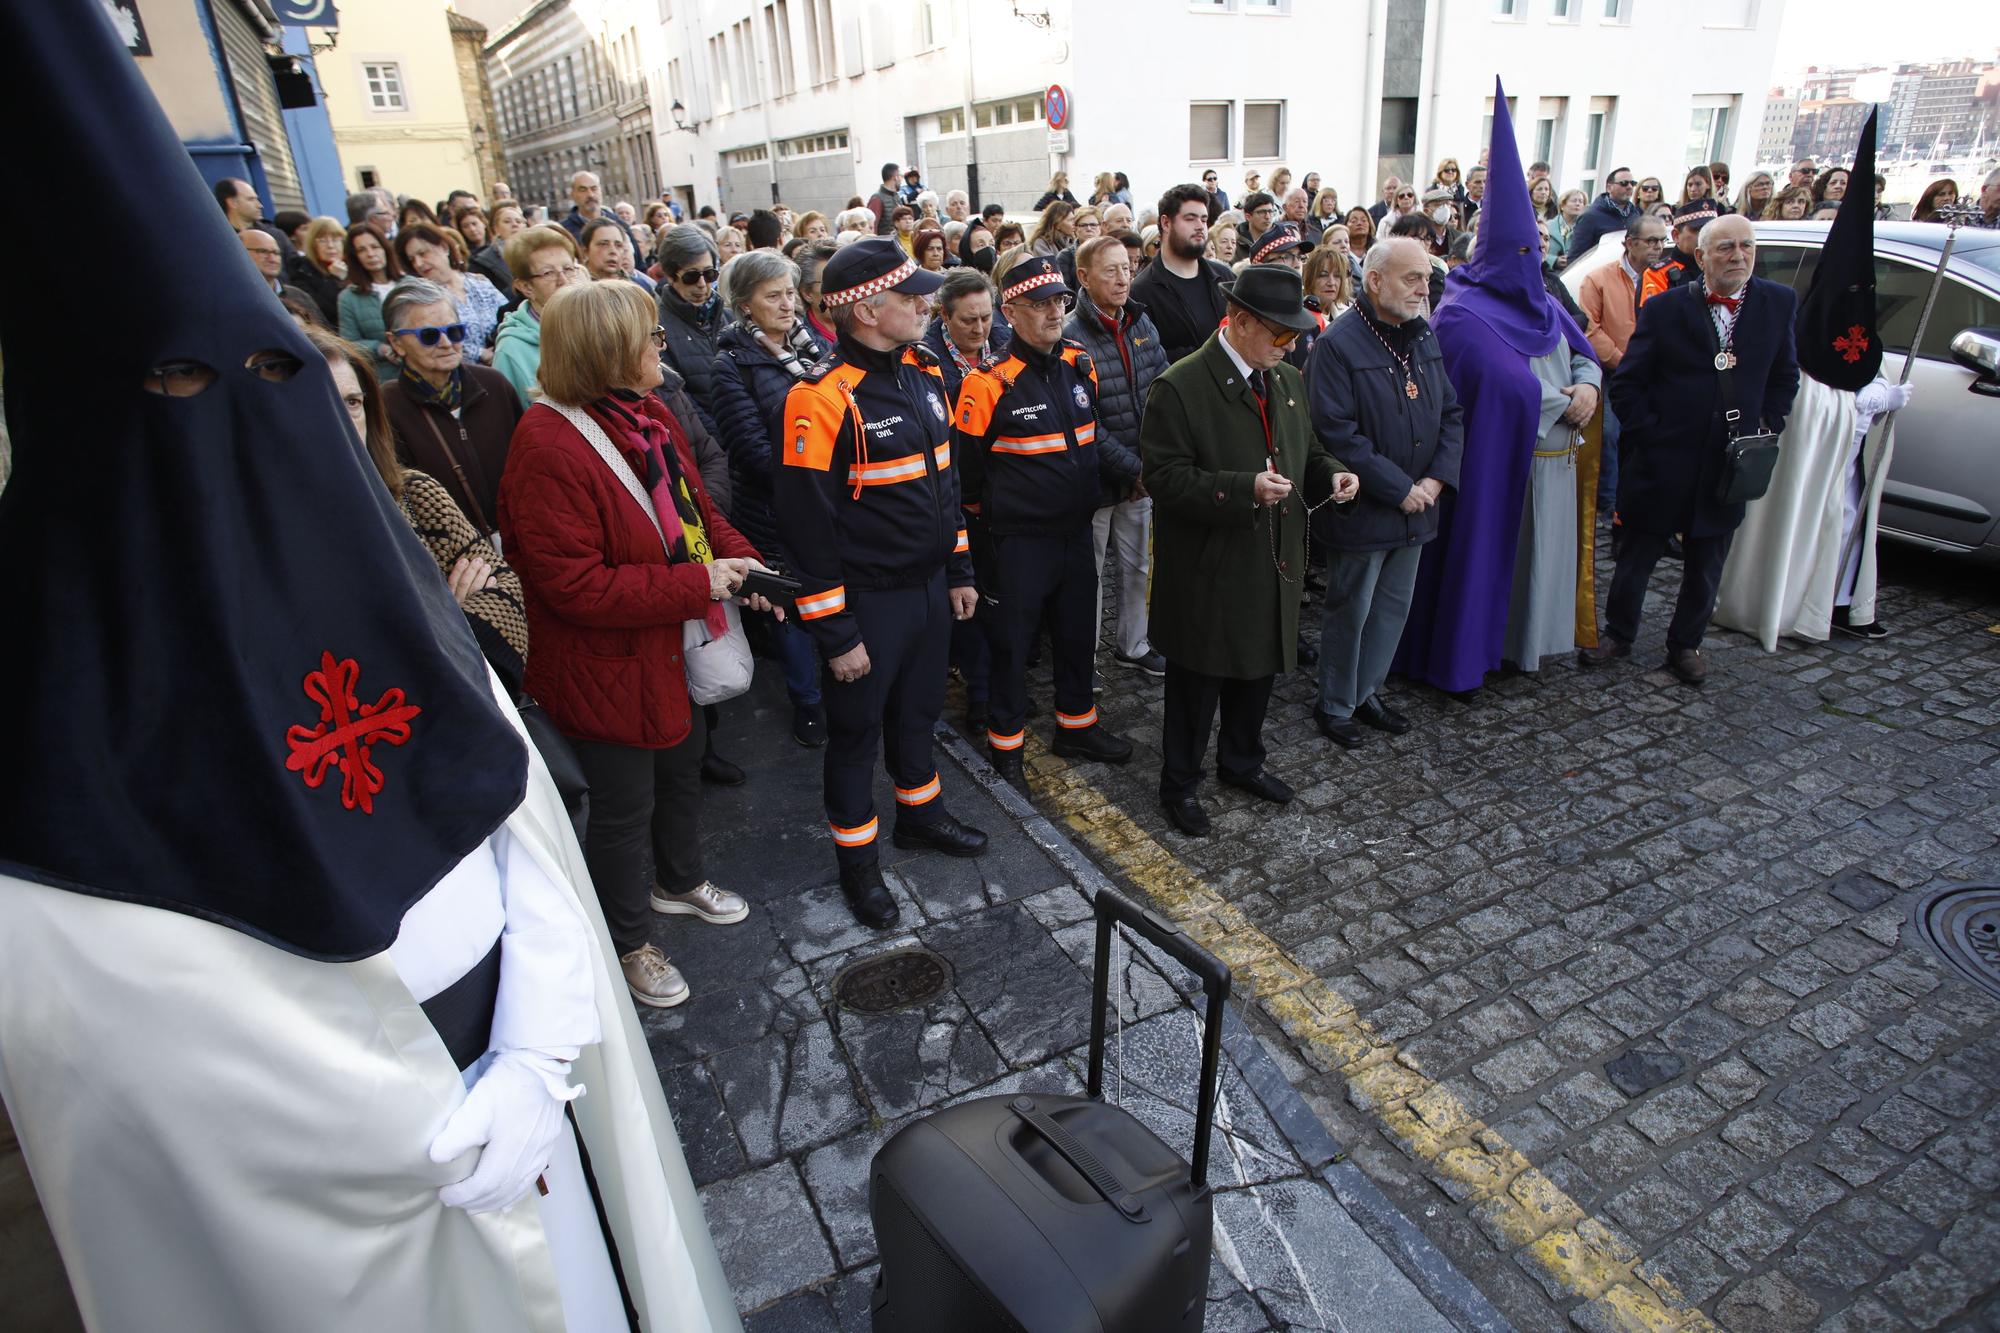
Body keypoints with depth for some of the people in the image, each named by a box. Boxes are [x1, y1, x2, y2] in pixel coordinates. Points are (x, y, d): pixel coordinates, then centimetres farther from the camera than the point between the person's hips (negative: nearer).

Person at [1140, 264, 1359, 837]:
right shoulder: (1180, 386, -17)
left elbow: (1306, 450, 19)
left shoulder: (1288, 380, 7)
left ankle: (1241, 761, 45)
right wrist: (1245, 489, -30)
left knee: (1259, 669, 21)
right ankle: (1179, 783, 28)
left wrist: (1331, 474, -4)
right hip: (1208, 570, -7)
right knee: (1197, 682, 8)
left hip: (1273, 564, 7)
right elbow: (1165, 477, -21)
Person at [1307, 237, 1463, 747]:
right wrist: (1400, 489, -19)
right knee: (1350, 612, 6)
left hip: (1415, 508, 7)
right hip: (1362, 510, -7)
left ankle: (1365, 692, 35)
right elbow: (1338, 434, -22)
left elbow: (1451, 413, 10)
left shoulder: (1425, 337, 7)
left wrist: (1436, 479, -6)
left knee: (1393, 608, 17)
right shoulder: (1338, 344, -16)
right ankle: (1334, 705, 24)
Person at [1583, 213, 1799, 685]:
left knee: (1706, 567, 13)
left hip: (1728, 466, 3)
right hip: (1663, 463, -3)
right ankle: (1618, 634, 27)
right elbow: (1626, 383, -5)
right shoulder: (1665, 308, -6)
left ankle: (1685, 644, 29)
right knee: (1637, 556, 10)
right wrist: (1649, 435, -10)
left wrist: (1764, 432, 0)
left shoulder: (1779, 304, 3)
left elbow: (1785, 377, 11)